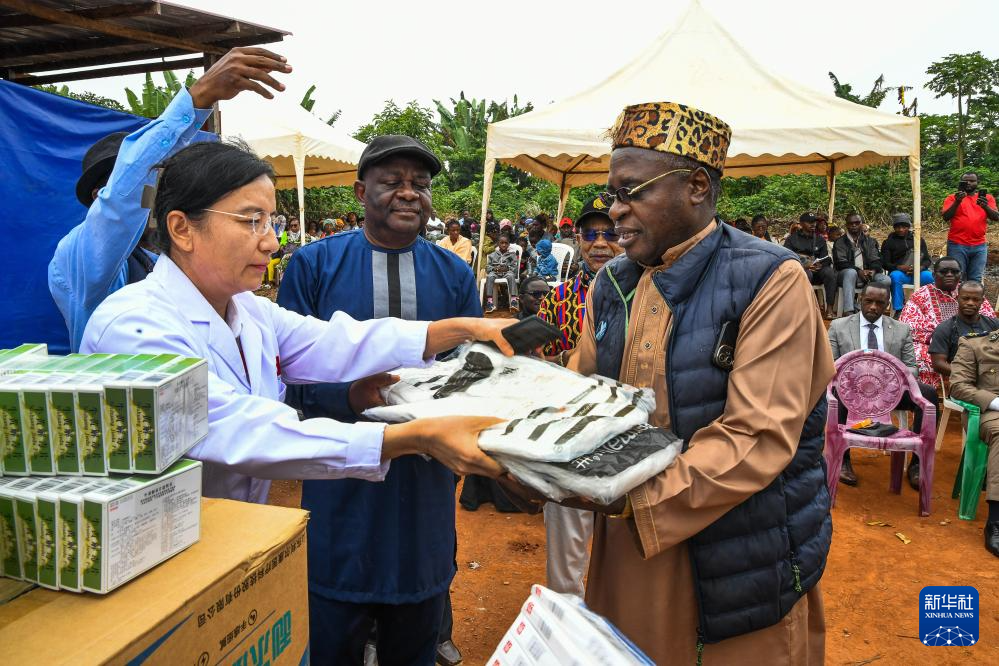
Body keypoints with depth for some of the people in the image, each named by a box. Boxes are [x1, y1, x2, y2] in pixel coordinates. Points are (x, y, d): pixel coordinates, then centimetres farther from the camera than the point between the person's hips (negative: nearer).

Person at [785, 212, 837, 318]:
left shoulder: (820, 240, 19)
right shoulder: (792, 239, 9)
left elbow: (826, 259, 11)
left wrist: (820, 265, -14)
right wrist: (804, 265, -18)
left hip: (817, 271, 3)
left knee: (830, 272, -29)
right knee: (807, 274, -37)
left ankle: (829, 308, -31)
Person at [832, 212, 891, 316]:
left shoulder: (870, 241, 17)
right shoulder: (840, 243, 6)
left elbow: (876, 260, 7)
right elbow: (841, 263, -7)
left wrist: (873, 271, -17)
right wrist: (859, 271, -21)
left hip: (868, 274, 3)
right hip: (846, 274, -3)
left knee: (886, 280, -24)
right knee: (851, 272, -39)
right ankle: (848, 312, -49)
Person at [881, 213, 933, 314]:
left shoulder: (919, 240, 19)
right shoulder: (888, 242, 12)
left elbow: (927, 260, 13)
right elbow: (884, 263, 3)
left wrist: (921, 267, -12)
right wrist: (899, 267, -18)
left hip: (918, 273, 2)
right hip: (900, 272, -2)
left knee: (931, 277, -31)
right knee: (895, 276, -37)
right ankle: (898, 310, -33)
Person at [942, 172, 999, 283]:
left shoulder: (987, 198, 13)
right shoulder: (952, 197, 6)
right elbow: (946, 217, -6)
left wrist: (985, 206, -16)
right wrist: (957, 202, -19)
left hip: (979, 246, 2)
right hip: (957, 245, -2)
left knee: (975, 280, 2)